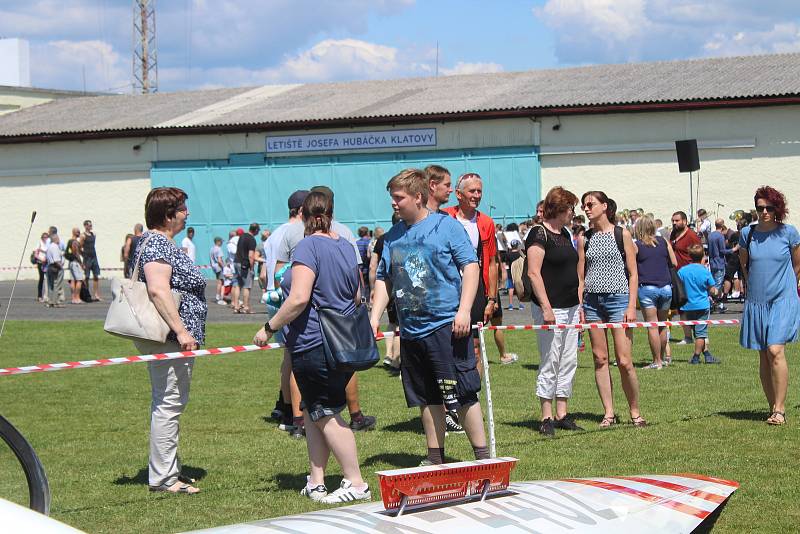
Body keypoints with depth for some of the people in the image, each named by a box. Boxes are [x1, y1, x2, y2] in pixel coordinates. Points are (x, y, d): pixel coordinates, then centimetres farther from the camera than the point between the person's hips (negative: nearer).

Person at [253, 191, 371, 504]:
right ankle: (316, 483, 15)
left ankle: (357, 484, 4)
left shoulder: (308, 247, -13)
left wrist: (269, 328, -13)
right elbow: (357, 296, 22)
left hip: (312, 344, -8)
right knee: (313, 411, 15)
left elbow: (299, 299, -23)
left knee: (325, 415, 1)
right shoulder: (346, 247, 11)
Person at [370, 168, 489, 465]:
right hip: (411, 330, 6)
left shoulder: (446, 226, -3)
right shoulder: (393, 237, 12)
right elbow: (383, 280, 17)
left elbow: (470, 266, -5)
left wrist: (464, 310, -15)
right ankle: (435, 458, 21)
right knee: (427, 398, 11)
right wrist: (374, 319, 6)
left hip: (446, 325, -6)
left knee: (462, 395, -6)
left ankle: (482, 455, 4)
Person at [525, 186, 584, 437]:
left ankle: (562, 414, 15)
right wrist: (546, 307, -21)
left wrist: (579, 305, 19)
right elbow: (534, 273, -17)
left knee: (569, 362, 9)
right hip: (551, 308, -9)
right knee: (550, 364, -4)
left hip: (570, 307, 9)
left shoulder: (565, 234, 17)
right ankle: (546, 418, 2)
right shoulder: (539, 234, -11)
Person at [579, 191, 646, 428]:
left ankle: (635, 412, 6)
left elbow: (633, 273, 0)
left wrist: (631, 306, -9)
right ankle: (609, 413, 8)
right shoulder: (585, 238, 10)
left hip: (617, 299, -3)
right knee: (600, 358, 2)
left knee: (624, 361, -7)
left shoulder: (622, 234, 1)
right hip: (592, 301, 4)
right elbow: (580, 276, 11)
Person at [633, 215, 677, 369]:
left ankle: (657, 361, -2)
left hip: (647, 288, -4)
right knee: (662, 326, 16)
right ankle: (663, 357, 25)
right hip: (666, 286, 4)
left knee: (652, 326, -2)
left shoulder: (635, 245, 0)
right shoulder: (664, 242, 9)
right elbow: (674, 264, 13)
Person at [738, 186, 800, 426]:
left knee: (775, 351, -17)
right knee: (763, 356, 5)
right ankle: (773, 407, 14)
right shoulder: (747, 233, 2)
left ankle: (780, 409, -12)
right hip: (756, 302, 3)